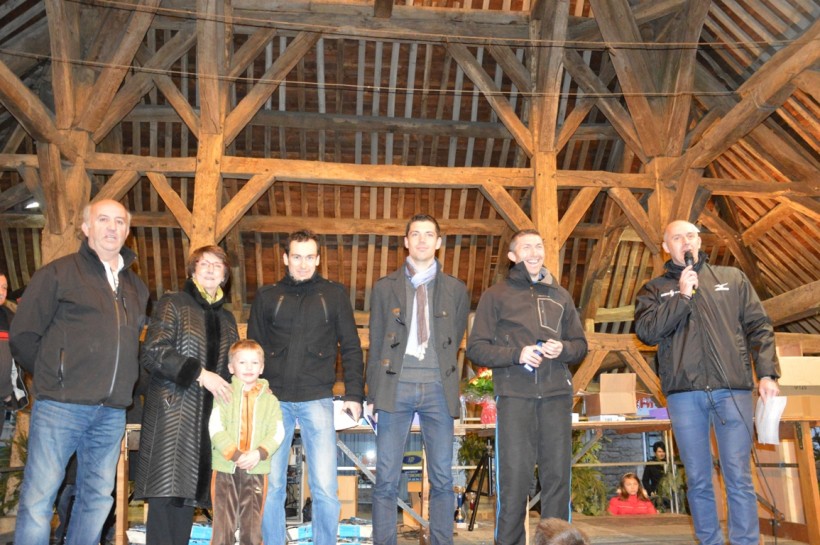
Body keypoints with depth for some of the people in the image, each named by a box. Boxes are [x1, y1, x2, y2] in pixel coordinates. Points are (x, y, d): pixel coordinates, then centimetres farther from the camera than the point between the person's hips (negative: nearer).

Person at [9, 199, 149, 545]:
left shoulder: (136, 288, 16)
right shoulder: (59, 273, 1)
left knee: (98, 498, 11)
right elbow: (22, 335, 0)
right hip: (61, 406, -5)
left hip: (112, 412, 5)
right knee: (38, 498, -1)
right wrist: (55, 376, 4)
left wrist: (124, 383, 11)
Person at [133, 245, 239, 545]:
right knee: (166, 489, -8)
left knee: (188, 490, 6)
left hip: (208, 416, 5)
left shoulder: (227, 318, 19)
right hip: (172, 410, -5)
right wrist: (200, 374, -14)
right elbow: (152, 353, -9)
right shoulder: (173, 303, 2)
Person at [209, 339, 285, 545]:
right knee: (223, 526, 4)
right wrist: (235, 454, -17)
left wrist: (259, 453, -16)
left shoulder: (270, 400, 6)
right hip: (225, 468, -1)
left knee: (252, 526, 8)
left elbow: (277, 433, 0)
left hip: (256, 471, 1)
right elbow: (215, 429, -7)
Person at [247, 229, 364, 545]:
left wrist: (354, 394, -1)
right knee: (271, 486, 6)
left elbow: (351, 348, 8)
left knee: (325, 487, -3)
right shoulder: (267, 297, 11)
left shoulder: (334, 294, 8)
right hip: (274, 400, 2)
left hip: (317, 400, -1)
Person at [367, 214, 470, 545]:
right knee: (386, 479, 1)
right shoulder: (385, 287, 8)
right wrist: (374, 394, 3)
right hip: (396, 386, -1)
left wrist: (445, 381, 8)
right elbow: (376, 344, 7)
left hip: (438, 389, 1)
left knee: (442, 478, 5)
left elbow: (456, 341, 14)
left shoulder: (456, 290, 10)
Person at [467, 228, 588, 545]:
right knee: (514, 477, -3)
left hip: (556, 394, 4)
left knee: (558, 475, 5)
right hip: (515, 395, -3)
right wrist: (517, 354, -13)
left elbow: (580, 345, 20)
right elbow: (476, 348, 1)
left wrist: (563, 349, -3)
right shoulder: (496, 296, 7)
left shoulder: (560, 296, 19)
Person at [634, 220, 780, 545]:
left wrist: (767, 374, -3)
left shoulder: (732, 278, 14)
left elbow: (759, 328, 9)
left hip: (733, 389, 0)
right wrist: (682, 296, -8)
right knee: (698, 479, 7)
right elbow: (646, 332, -4)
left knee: (738, 478, -3)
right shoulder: (654, 290, 12)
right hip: (684, 394, 1)